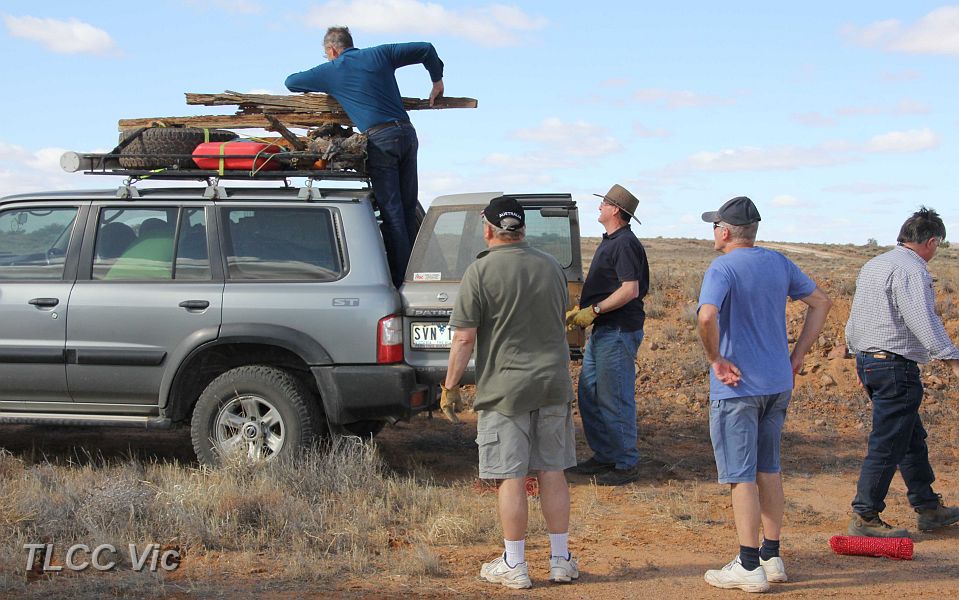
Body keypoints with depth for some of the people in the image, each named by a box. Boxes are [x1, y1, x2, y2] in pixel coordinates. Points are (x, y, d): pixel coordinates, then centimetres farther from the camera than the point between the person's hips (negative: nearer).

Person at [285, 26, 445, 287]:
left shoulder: (331, 71, 9)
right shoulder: (380, 54, 17)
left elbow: (291, 82, 21)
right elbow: (426, 49, 18)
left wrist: (316, 87, 40)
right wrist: (437, 80, 31)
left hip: (380, 138, -4)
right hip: (407, 132, 4)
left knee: (391, 211, -4)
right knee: (408, 208, 9)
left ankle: (399, 278, -6)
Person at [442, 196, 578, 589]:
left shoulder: (480, 272, -10)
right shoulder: (551, 267, 8)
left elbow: (464, 338, -12)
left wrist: (450, 386, -2)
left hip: (504, 387, -5)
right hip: (553, 383, 5)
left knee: (511, 477, 1)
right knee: (552, 472, 11)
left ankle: (514, 565, 8)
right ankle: (561, 560, 17)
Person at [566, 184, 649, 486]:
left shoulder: (625, 244, -16)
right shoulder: (609, 242, 16)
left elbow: (630, 290, -23)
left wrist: (594, 310, -21)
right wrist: (581, 310, 16)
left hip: (618, 332, -11)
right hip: (601, 330, 11)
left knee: (615, 400, -6)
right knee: (589, 396, 14)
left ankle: (627, 464, 3)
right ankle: (603, 456, 23)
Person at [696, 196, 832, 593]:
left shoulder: (722, 269, -14)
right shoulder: (779, 263, 8)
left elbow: (707, 316, -32)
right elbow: (821, 302, 15)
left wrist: (716, 359, -16)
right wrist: (798, 355, 13)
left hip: (736, 386, -7)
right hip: (779, 383, 7)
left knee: (741, 476, -2)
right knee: (768, 470, 17)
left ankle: (749, 568, 1)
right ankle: (772, 557, 22)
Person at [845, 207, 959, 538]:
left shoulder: (873, 266, 14)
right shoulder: (911, 270, -16)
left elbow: (854, 319, 21)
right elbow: (923, 322, -26)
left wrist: (860, 360, 31)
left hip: (868, 360, 10)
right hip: (896, 367, -10)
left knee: (913, 439, 19)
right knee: (887, 445, -4)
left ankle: (929, 508, 27)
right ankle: (864, 517, 0)